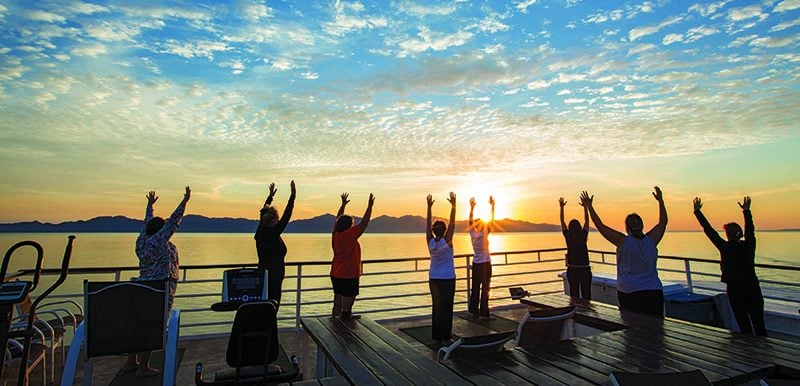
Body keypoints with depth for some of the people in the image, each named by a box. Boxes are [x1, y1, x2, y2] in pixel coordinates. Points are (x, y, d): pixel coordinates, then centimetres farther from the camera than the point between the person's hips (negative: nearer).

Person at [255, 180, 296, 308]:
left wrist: (270, 196, 24)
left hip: (262, 273, 8)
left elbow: (264, 212, 15)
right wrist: (293, 195, -19)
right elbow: (286, 216, -22)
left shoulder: (260, 232, 2)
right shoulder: (273, 234, -19)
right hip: (274, 277, -8)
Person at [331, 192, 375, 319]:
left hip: (336, 275, 8)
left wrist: (343, 204, 25)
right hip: (349, 276, -7)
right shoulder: (350, 235, -17)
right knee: (346, 307, 0)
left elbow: (338, 219, 17)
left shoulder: (335, 234, 2)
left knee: (338, 302, 16)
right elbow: (364, 223, -17)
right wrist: (370, 206, -13)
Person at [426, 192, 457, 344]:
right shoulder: (447, 241, -16)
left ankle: (435, 335, 21)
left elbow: (428, 225, 1)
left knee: (436, 306, 14)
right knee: (446, 308, 2)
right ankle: (444, 337, 5)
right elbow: (452, 223, -12)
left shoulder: (430, 242, -7)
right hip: (447, 279, -4)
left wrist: (429, 207, 3)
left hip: (433, 278, 5)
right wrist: (453, 205, -9)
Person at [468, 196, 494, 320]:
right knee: (485, 289, -2)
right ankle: (484, 313, -1)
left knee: (475, 287, 12)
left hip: (476, 264, 6)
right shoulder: (484, 234, -16)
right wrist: (492, 206, -9)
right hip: (485, 263, -6)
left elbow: (470, 220, 7)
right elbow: (491, 221, -13)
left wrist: (472, 207, 11)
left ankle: (474, 310, 20)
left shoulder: (472, 233, -4)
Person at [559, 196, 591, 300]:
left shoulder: (568, 237, -7)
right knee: (586, 294, 7)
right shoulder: (584, 236, -7)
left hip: (572, 270, 1)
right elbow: (587, 221, 4)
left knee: (574, 294, 8)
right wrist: (585, 207, 9)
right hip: (585, 270, 0)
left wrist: (562, 207, 8)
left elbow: (562, 221, 3)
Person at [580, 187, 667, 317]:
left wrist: (589, 206, 3)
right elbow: (663, 222, 17)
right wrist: (660, 200, 25)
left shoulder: (623, 241, -7)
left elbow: (600, 226, -4)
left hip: (629, 294, -3)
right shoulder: (651, 240, 2)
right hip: (654, 292, 3)